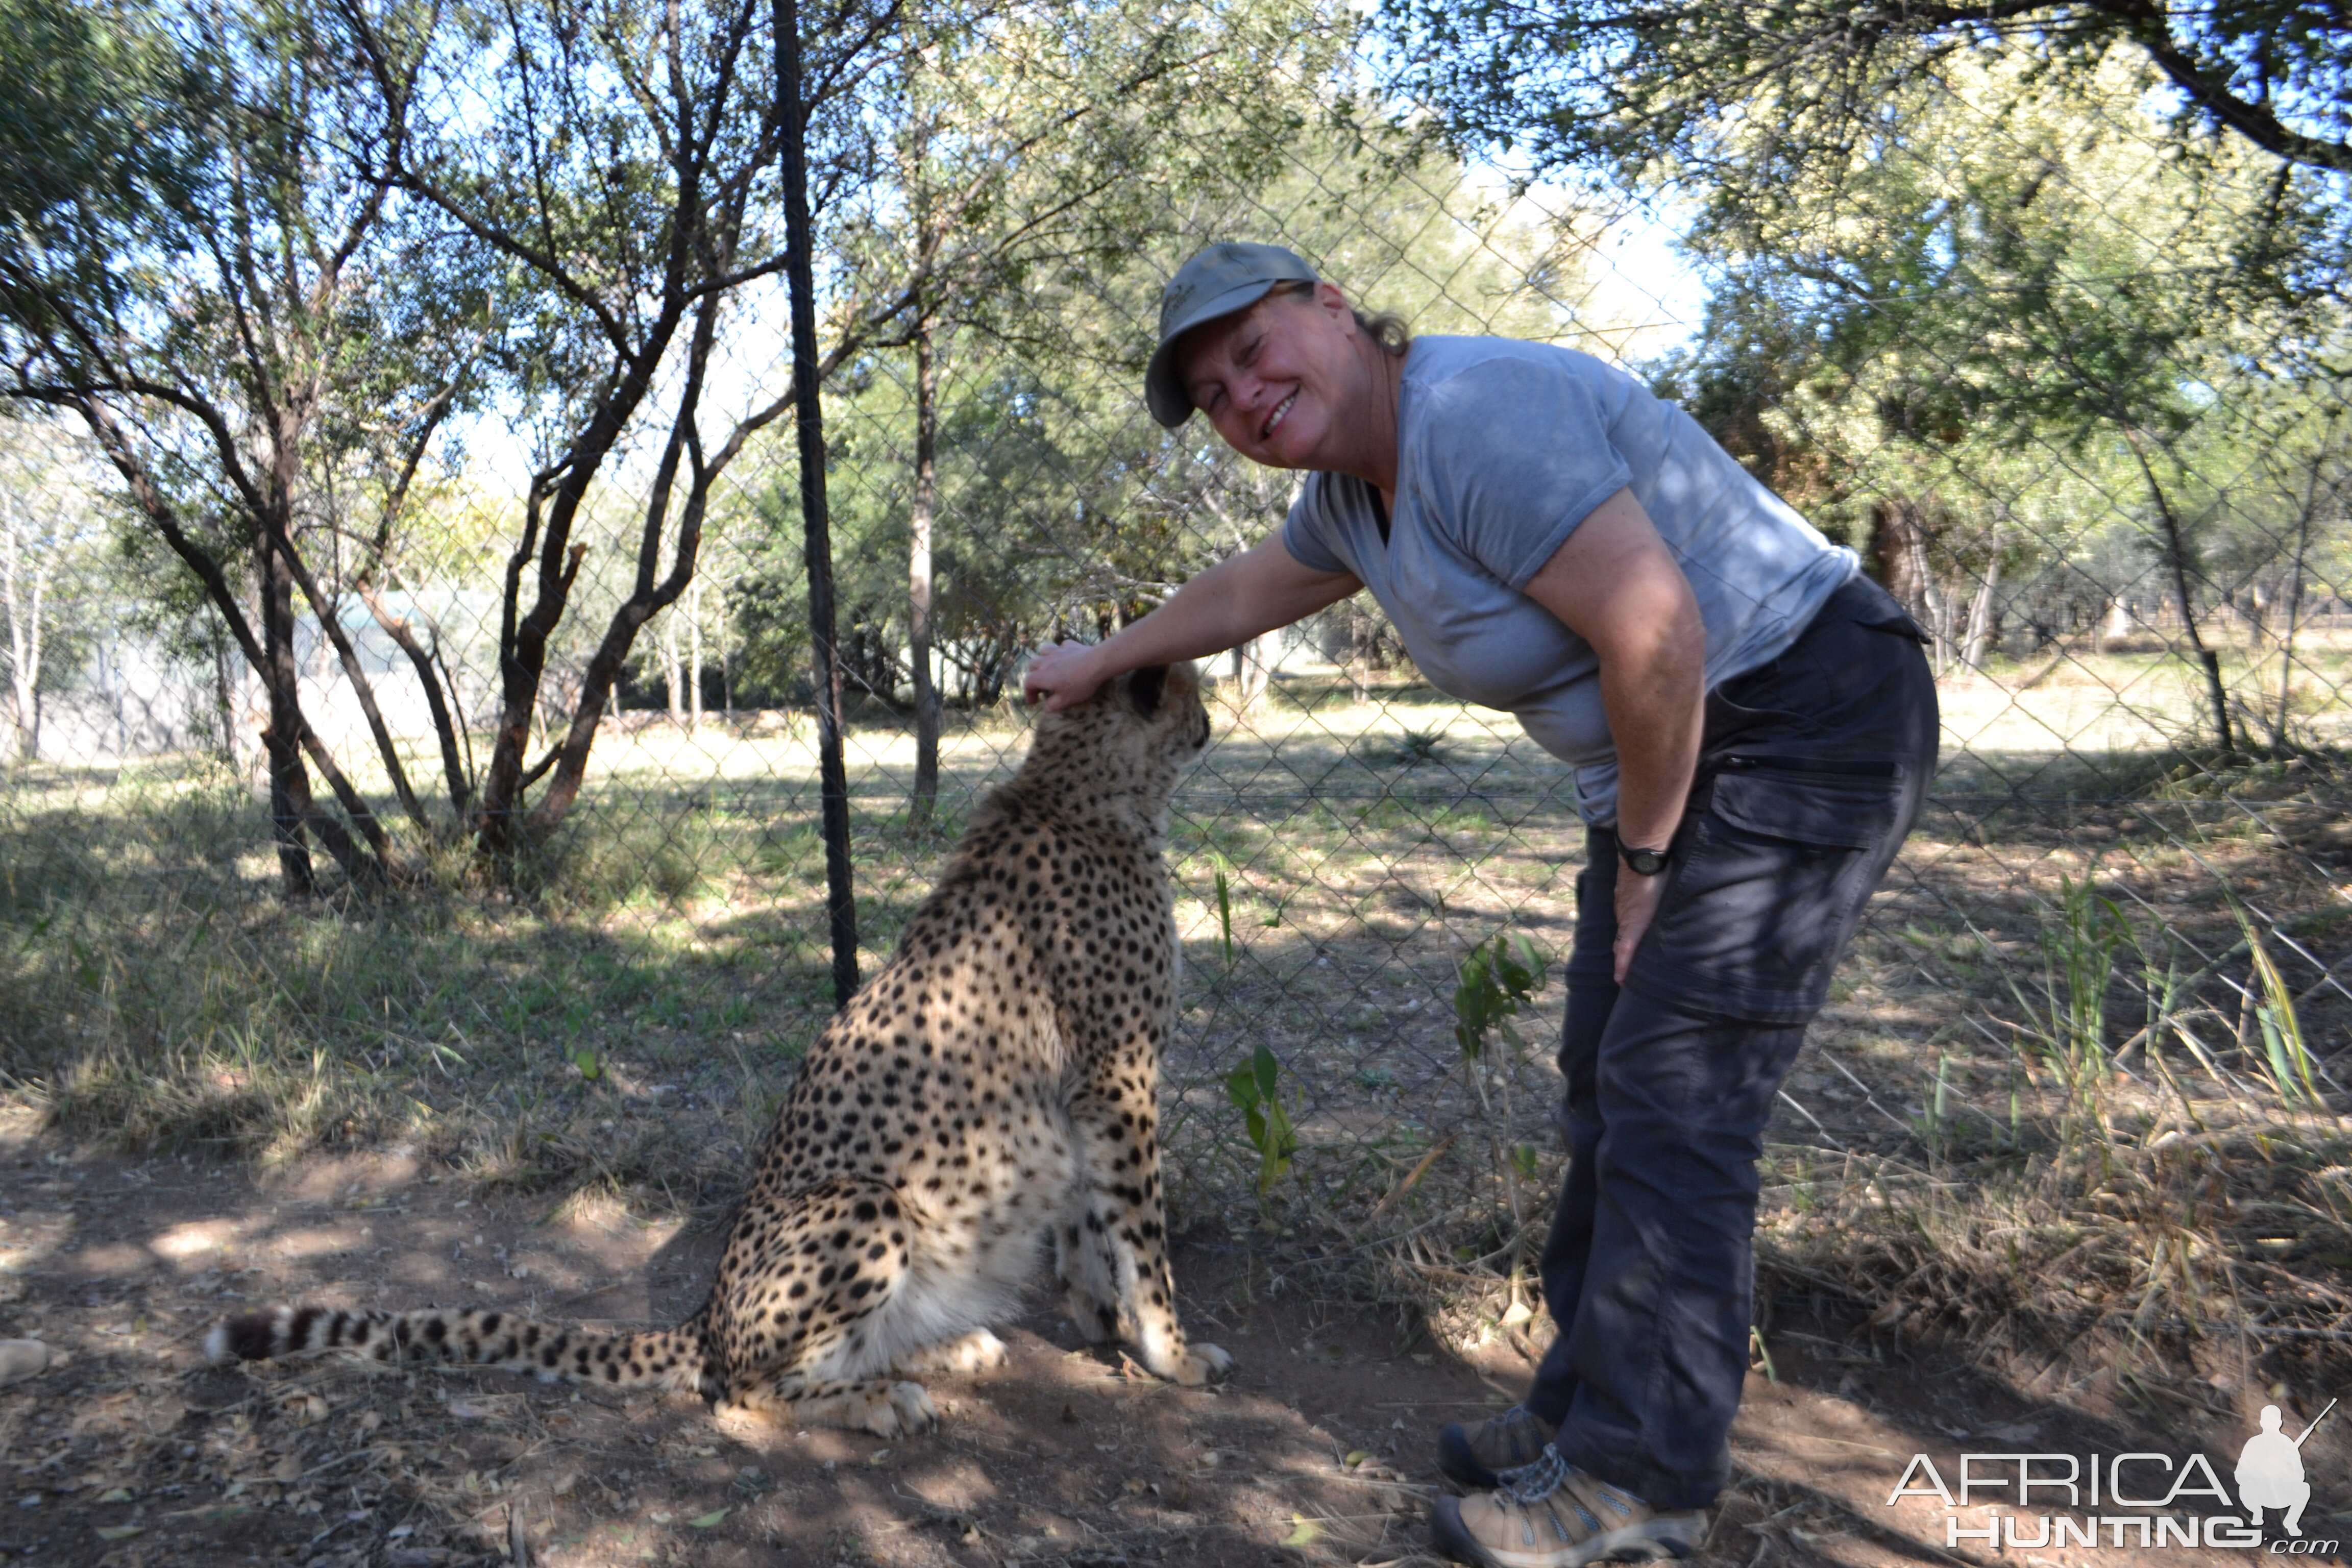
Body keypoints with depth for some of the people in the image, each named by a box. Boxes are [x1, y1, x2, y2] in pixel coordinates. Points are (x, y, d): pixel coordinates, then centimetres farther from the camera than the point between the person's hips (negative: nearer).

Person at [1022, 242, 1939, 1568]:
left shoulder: (1476, 415, -23)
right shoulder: (1354, 483, 8)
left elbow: (1657, 632, -28)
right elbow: (1253, 587, 28)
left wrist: (1641, 858, -16)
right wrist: (1107, 661, 39)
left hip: (1806, 724, -10)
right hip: (1674, 755, 10)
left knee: (1671, 1102, -9)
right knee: (1611, 1089, 11)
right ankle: (1592, 1406, 24)